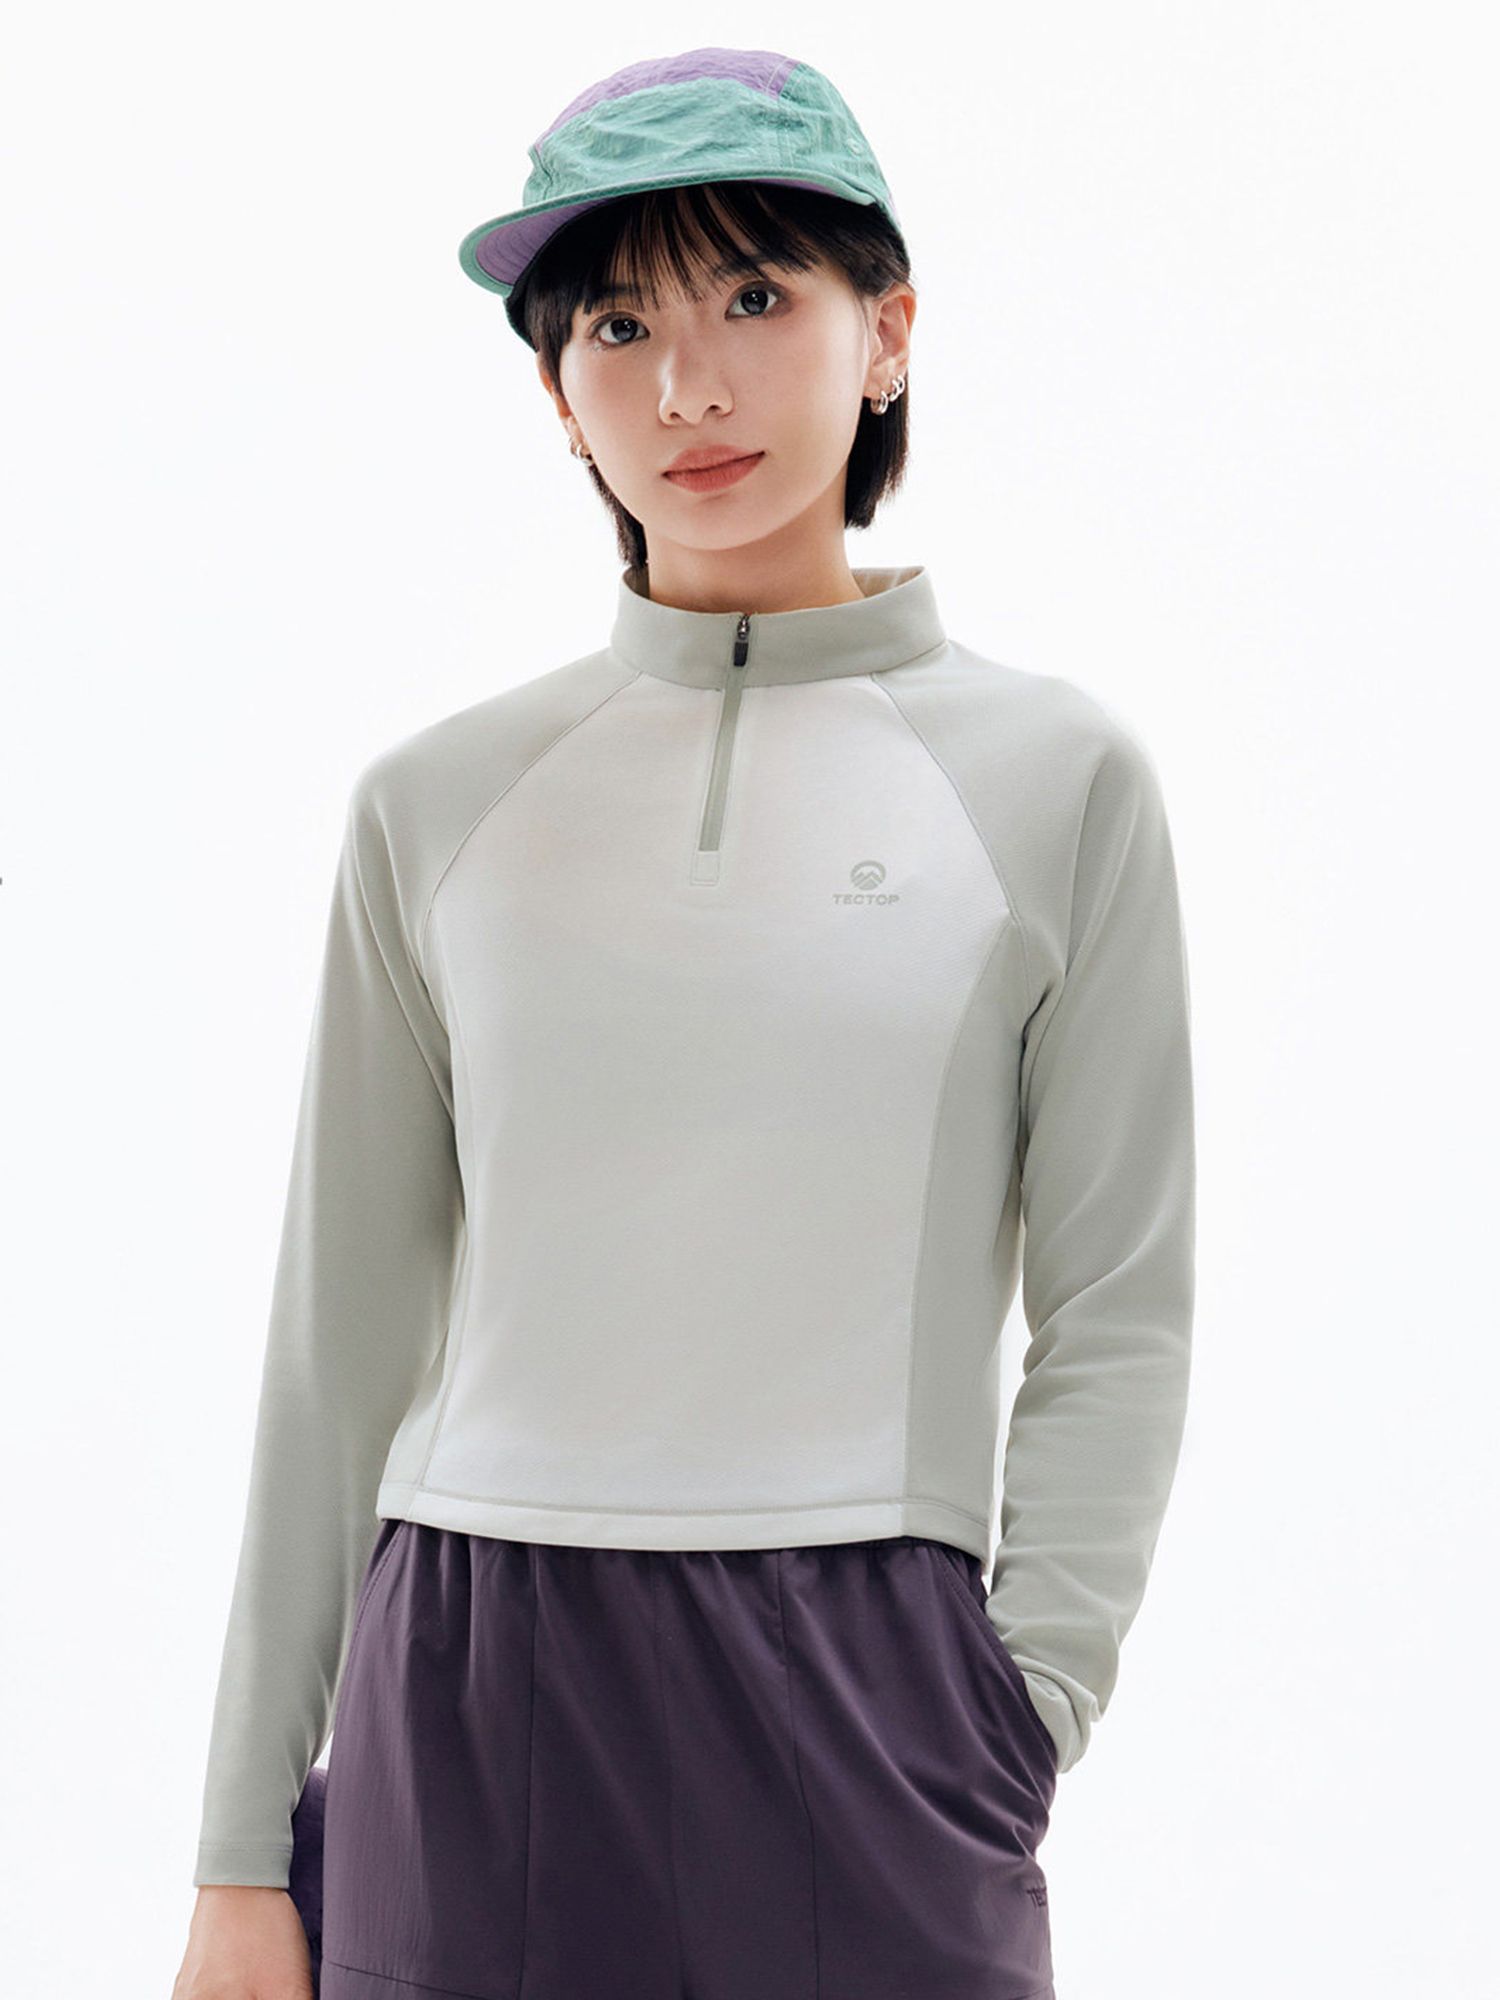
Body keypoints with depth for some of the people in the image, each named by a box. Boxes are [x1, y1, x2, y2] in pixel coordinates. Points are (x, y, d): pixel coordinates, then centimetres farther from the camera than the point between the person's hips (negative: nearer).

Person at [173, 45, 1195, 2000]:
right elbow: (342, 1343, 9)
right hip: (472, 1700, 2)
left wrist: (1013, 1741, -8)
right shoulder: (441, 803, 7)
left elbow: (1118, 1320, 3)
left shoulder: (1056, 777, 4)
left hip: (862, 1691, -1)